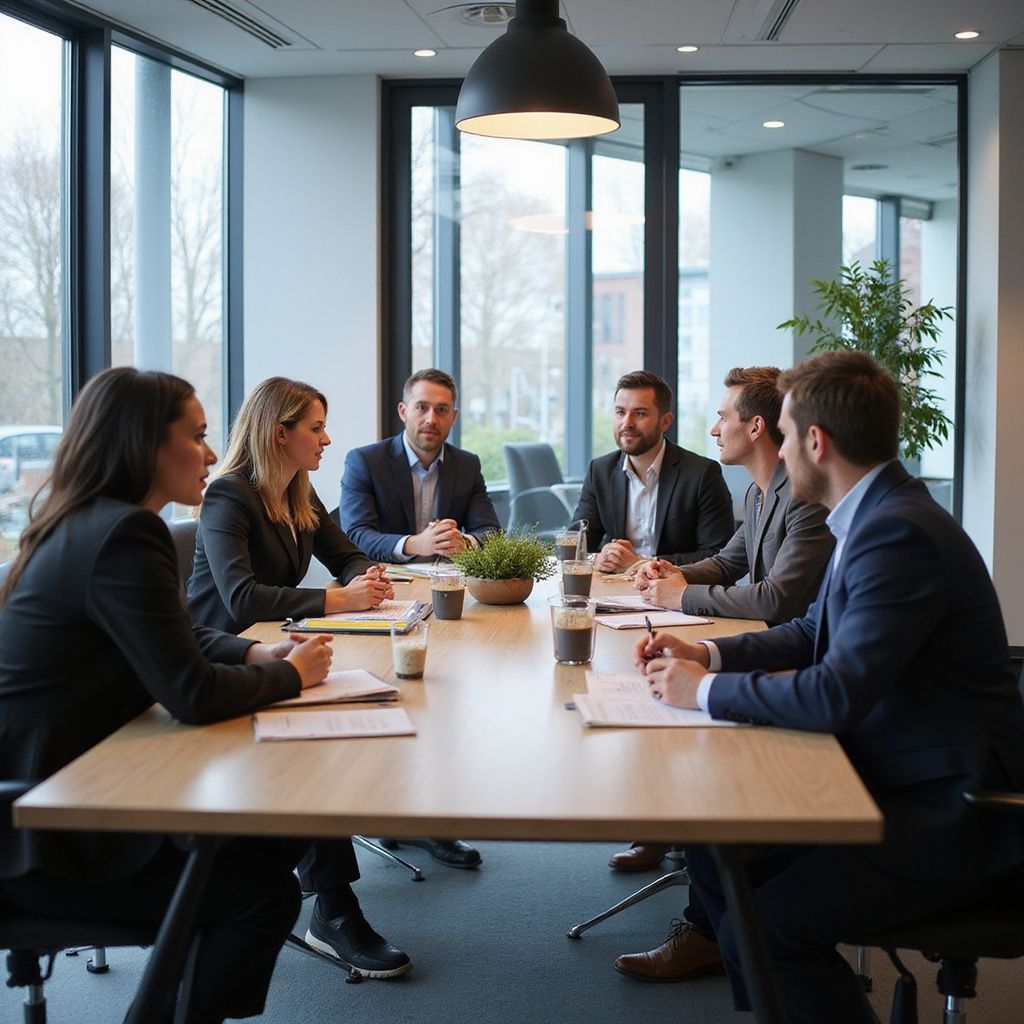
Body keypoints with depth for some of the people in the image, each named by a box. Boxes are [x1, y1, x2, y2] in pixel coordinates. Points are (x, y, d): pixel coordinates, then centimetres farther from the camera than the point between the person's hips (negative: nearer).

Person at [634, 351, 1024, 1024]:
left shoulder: (898, 533, -24)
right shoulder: (876, 515, 8)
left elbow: (838, 695, -29)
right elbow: (814, 633, 19)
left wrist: (707, 689, -16)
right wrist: (707, 654, 6)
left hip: (948, 817, -10)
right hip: (893, 784, 10)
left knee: (765, 928, -19)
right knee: (714, 847, 6)